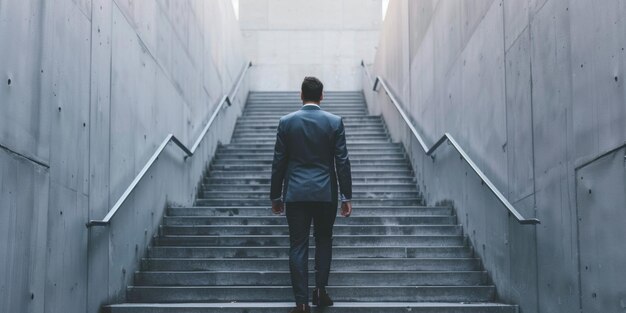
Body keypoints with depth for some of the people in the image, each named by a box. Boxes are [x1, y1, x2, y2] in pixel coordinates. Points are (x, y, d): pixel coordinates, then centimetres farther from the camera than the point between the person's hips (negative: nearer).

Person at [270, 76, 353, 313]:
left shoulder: (286, 122, -1)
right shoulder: (335, 122, -3)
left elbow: (278, 162, 1)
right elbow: (342, 162, -4)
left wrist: (275, 196, 10)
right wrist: (346, 196, 2)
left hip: (296, 193, 0)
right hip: (326, 193, 0)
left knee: (298, 246, 4)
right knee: (324, 240, 19)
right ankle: (320, 290, 12)